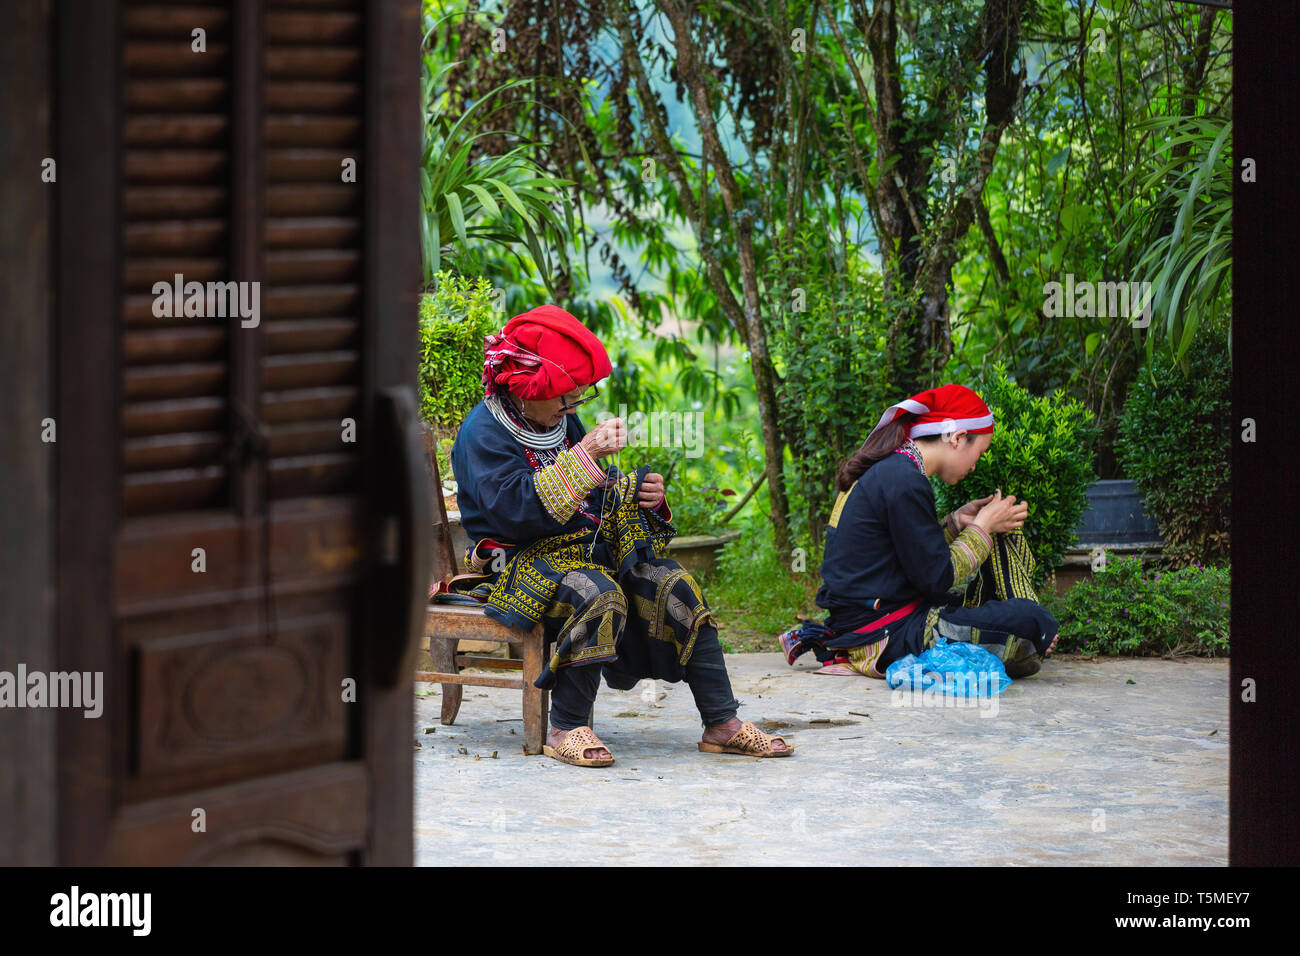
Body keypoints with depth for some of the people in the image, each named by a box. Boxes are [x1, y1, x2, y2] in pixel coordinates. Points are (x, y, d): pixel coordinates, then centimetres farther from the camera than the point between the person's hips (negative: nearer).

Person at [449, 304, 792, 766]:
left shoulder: (562, 422, 15)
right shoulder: (483, 432, -11)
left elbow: (598, 497, 26)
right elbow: (516, 512, -25)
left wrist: (639, 492, 2)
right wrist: (583, 456, -28)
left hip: (591, 546, 8)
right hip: (524, 558, -8)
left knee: (672, 587, -13)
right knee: (600, 597, -37)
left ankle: (722, 723, -12)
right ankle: (566, 728, -28)